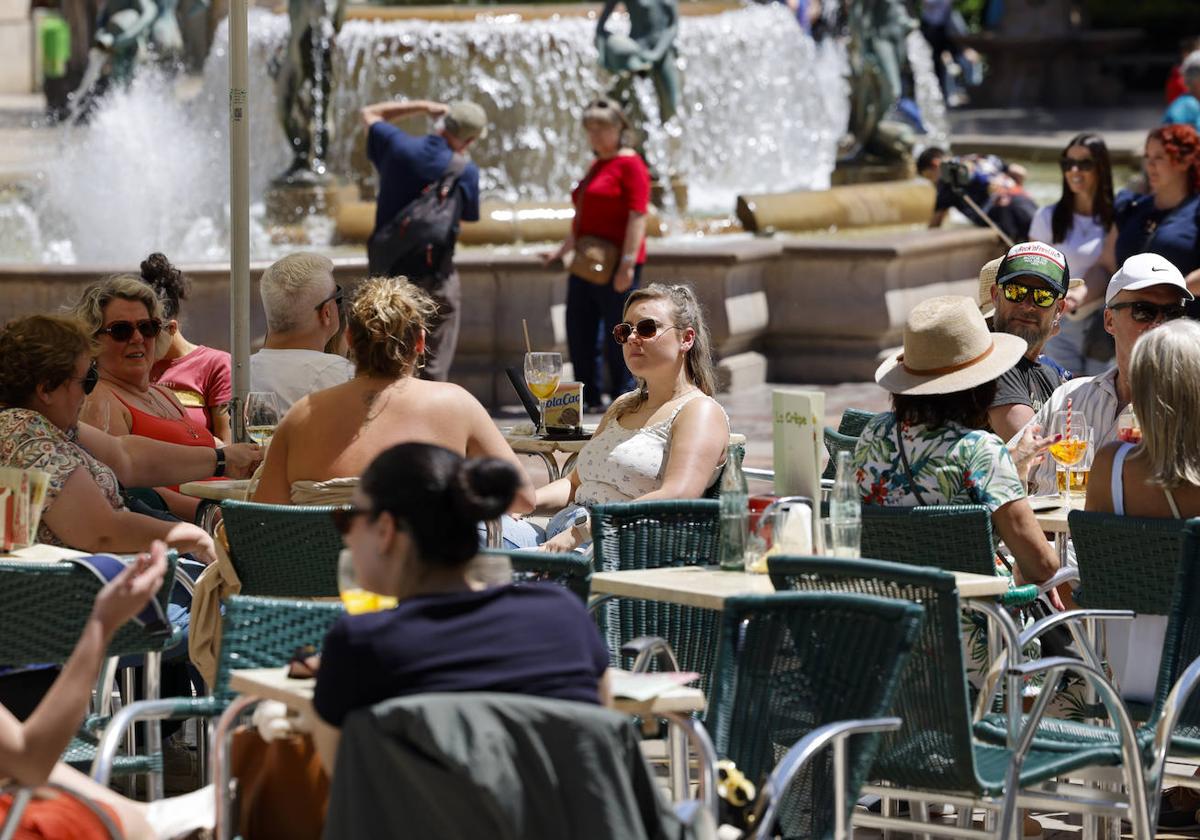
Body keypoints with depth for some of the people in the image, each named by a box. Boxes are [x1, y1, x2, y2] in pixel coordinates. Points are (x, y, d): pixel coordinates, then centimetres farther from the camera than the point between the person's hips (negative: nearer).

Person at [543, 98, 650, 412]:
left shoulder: (630, 164, -7)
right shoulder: (596, 167, 20)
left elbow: (637, 216, -16)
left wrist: (627, 263, -22)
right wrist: (562, 250, 27)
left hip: (614, 266, -9)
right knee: (580, 333, 9)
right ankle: (591, 398, 17)